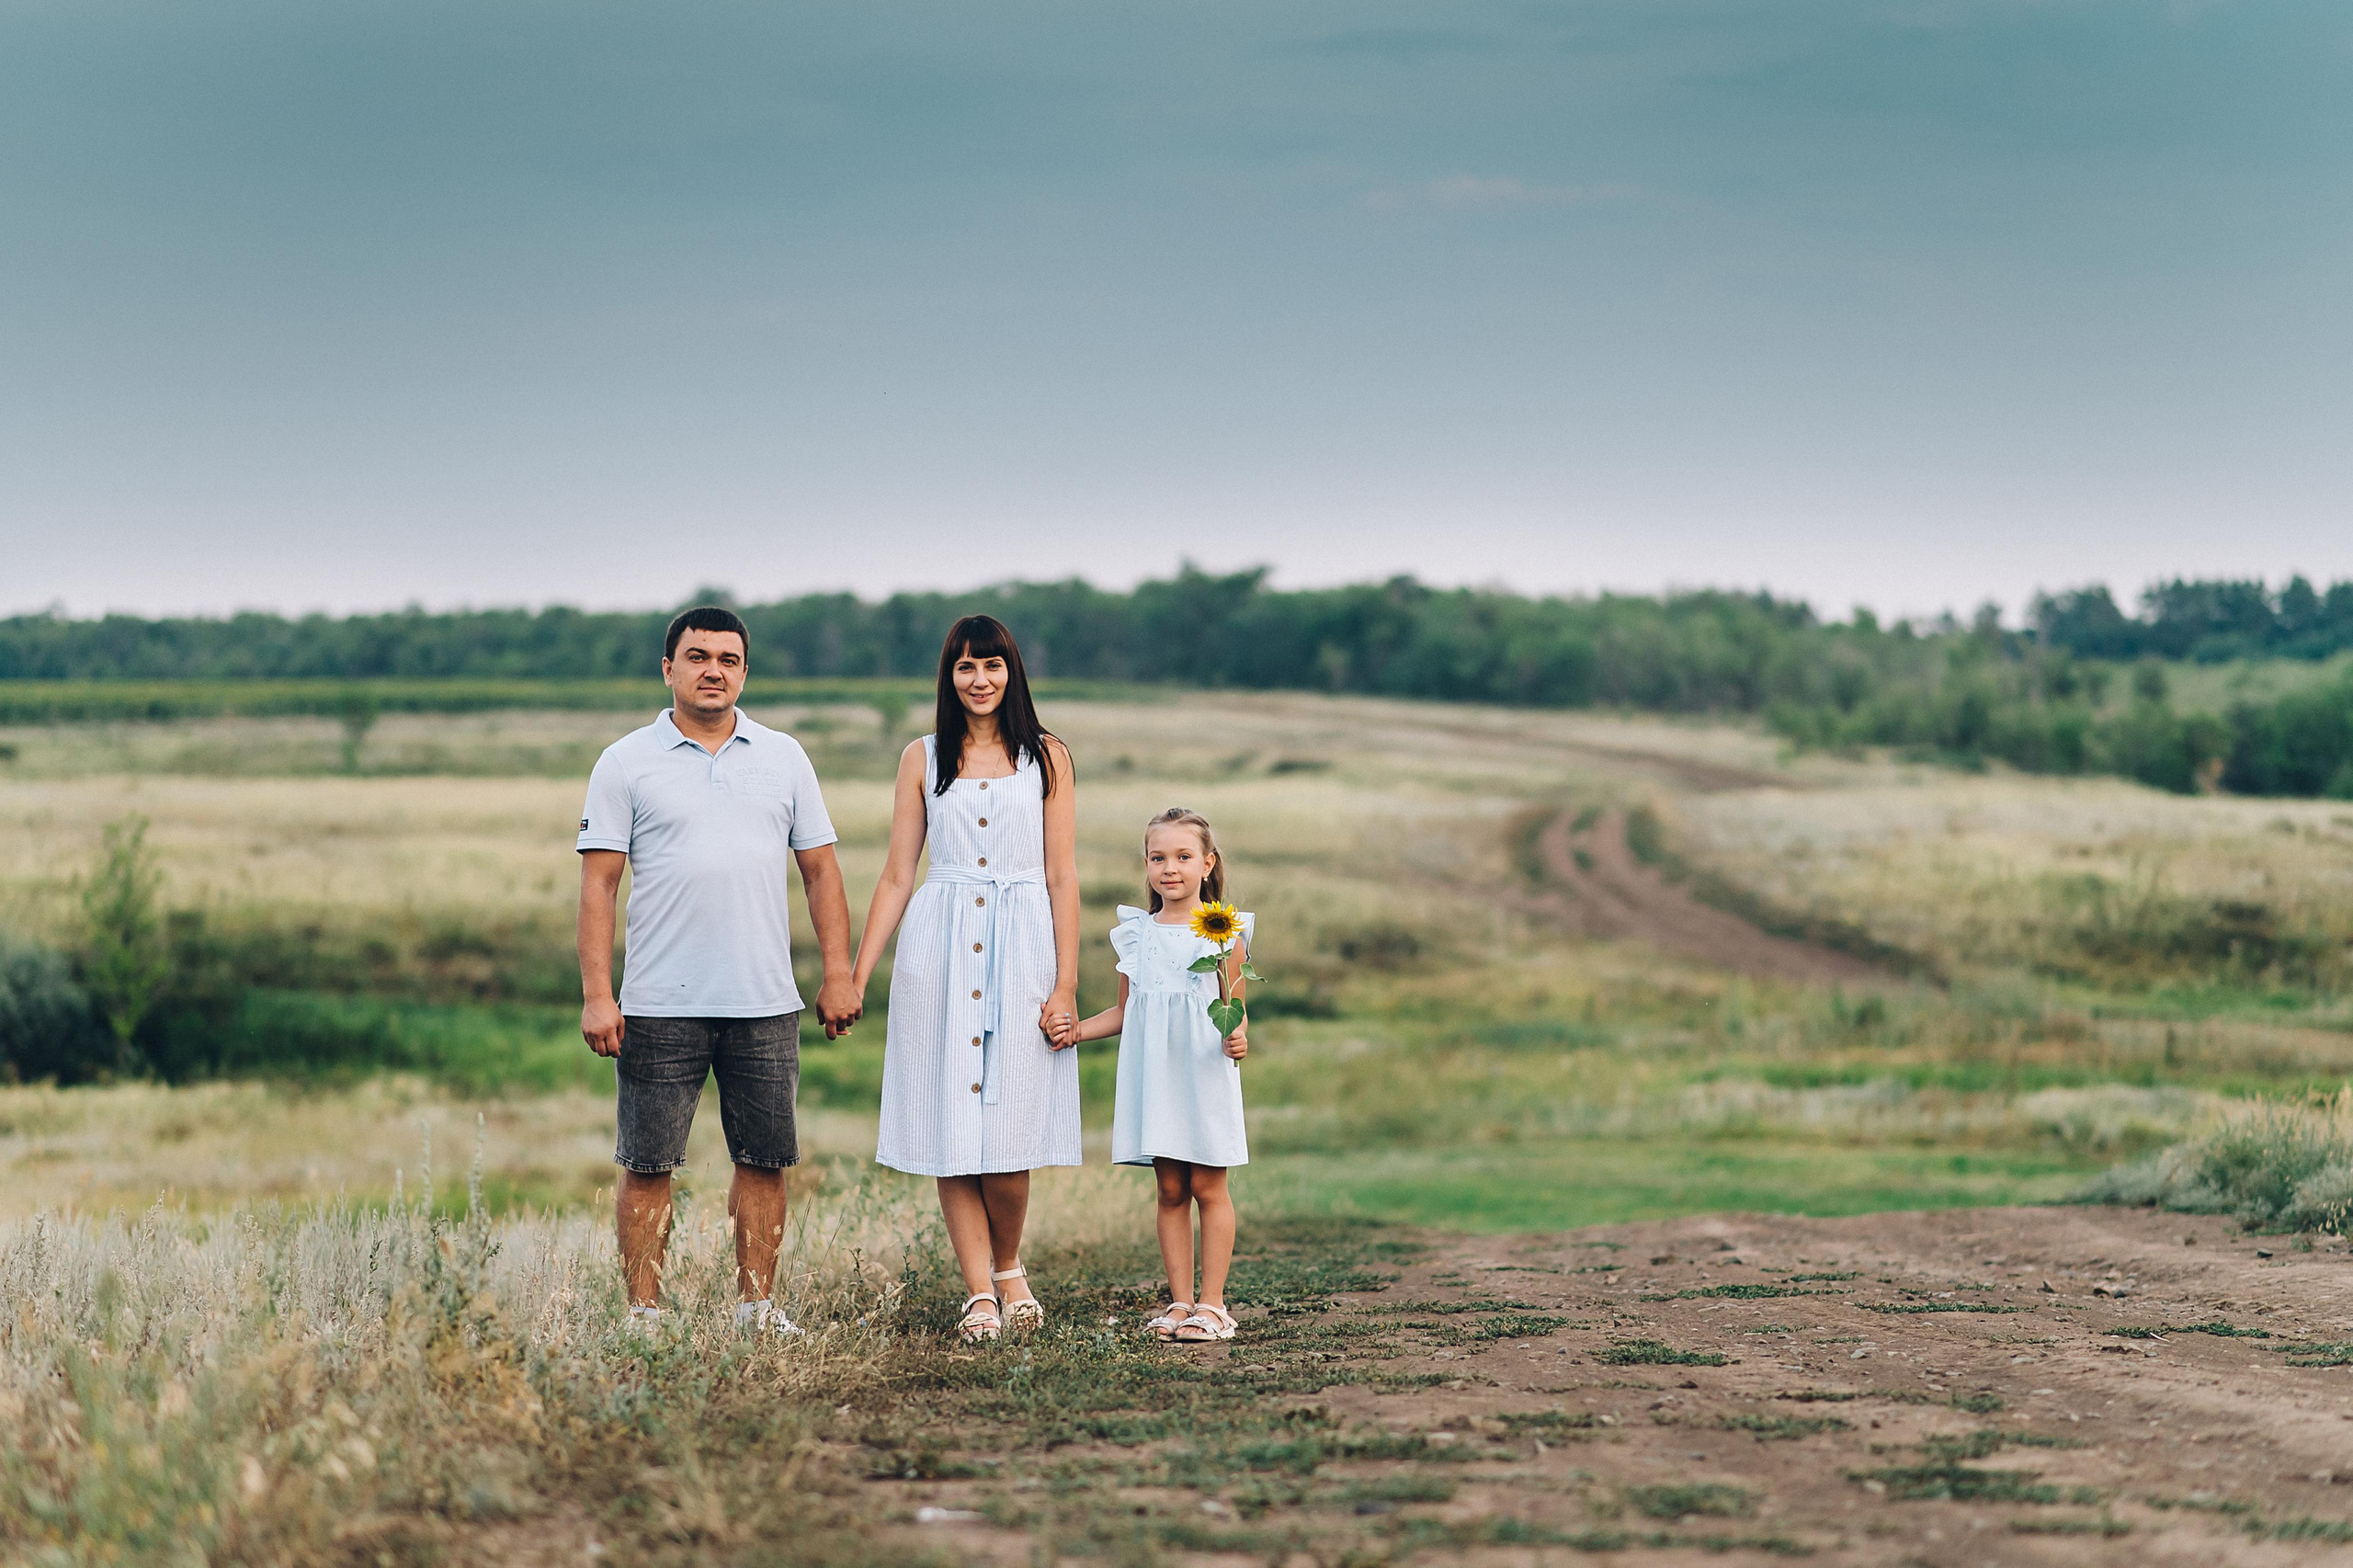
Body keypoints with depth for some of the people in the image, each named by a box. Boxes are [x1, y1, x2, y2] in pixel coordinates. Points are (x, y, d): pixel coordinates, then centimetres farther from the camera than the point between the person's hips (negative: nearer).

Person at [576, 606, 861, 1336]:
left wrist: (839, 972, 3)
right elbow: (598, 883, -2)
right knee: (647, 1164, -1)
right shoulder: (627, 763, 2)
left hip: (765, 1003, 2)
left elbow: (819, 869, 12)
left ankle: (758, 1307, 14)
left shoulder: (783, 757, 10)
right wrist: (596, 994, -10)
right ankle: (644, 1313, 5)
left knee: (764, 1160, 5)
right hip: (660, 1008, -2)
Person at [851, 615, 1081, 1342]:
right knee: (949, 1127, -2)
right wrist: (855, 977, 6)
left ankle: (1009, 1270, 19)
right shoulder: (923, 759, 10)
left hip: (1020, 951, -1)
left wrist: (1066, 984, -3)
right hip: (938, 953, 1)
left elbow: (1062, 878, 4)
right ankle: (980, 1295, 5)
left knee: (1008, 1131, -5)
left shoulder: (1046, 758, 7)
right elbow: (896, 877, 10)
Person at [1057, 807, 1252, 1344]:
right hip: (1153, 1077, 3)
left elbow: (1235, 1011, 0)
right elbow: (1125, 1012, 15)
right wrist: (1079, 1029, 1)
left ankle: (1212, 1302, 5)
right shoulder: (1136, 934, 8)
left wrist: (1238, 1038, -21)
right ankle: (1180, 1301, 11)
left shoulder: (1224, 931, -2)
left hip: (1205, 1074, -3)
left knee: (1208, 1187, 0)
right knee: (1171, 1190, 6)